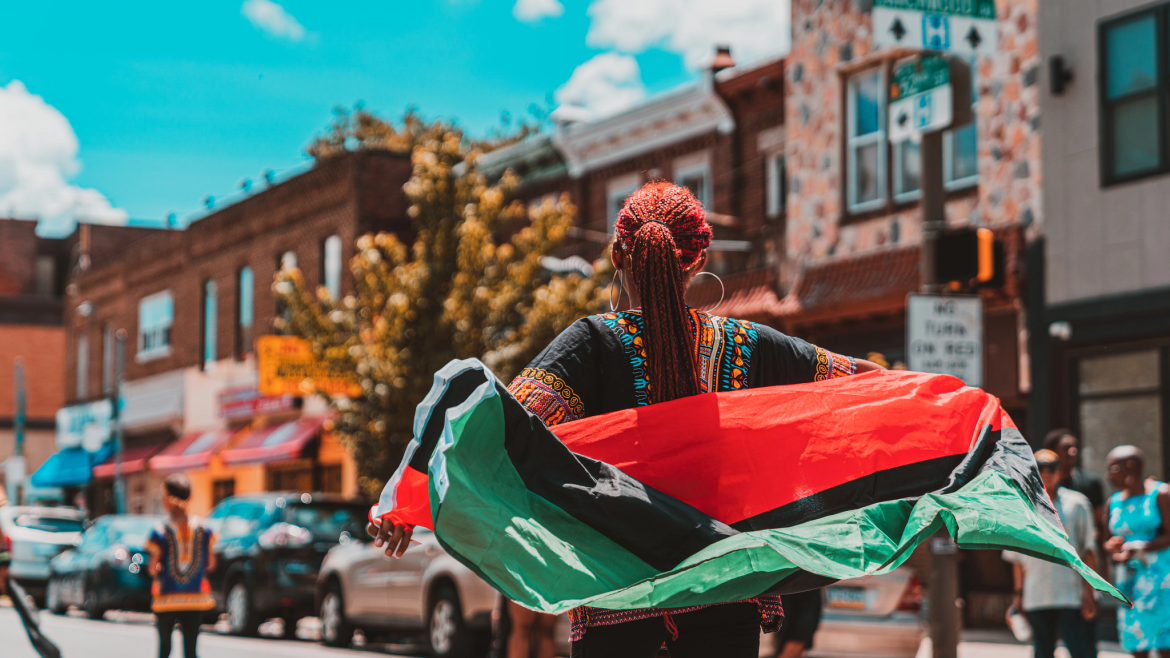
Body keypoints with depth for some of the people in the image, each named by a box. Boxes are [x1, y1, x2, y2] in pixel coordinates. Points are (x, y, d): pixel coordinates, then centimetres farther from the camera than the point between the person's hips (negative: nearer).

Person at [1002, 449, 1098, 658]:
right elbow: (1016, 557, 15)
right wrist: (1019, 592, 10)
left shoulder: (1076, 503, 4)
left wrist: (1088, 591, -3)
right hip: (1035, 599, 3)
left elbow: (1089, 550, 3)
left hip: (1072, 597, -2)